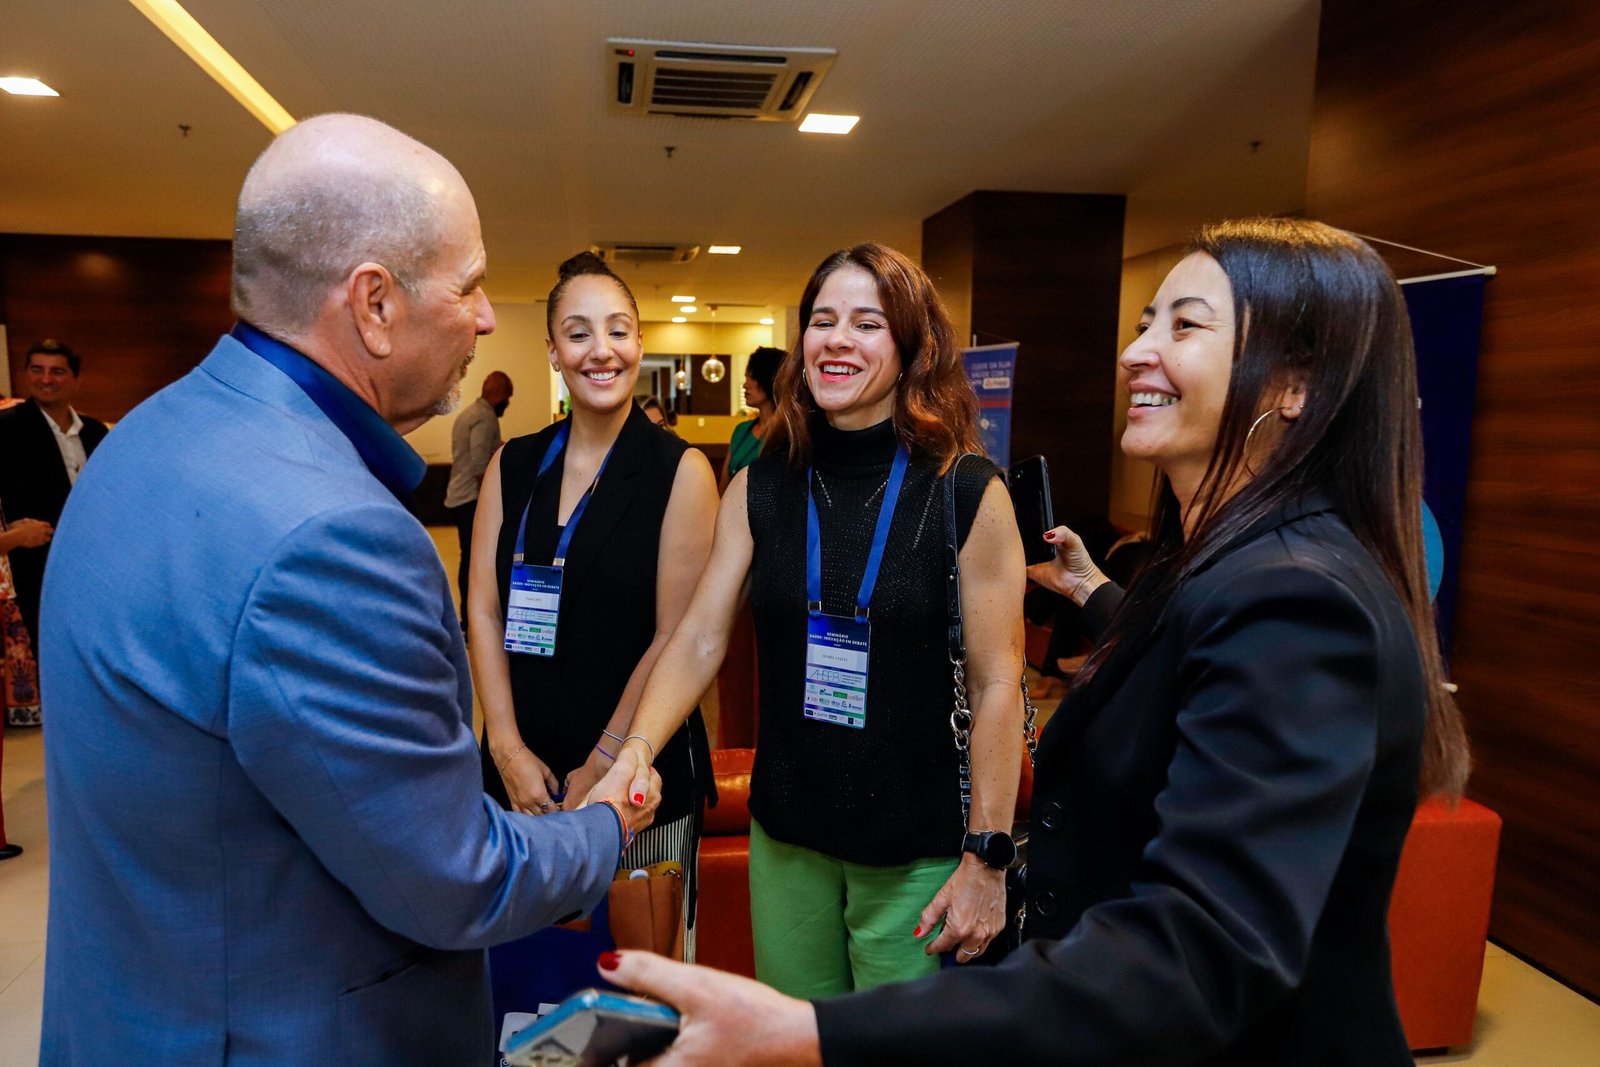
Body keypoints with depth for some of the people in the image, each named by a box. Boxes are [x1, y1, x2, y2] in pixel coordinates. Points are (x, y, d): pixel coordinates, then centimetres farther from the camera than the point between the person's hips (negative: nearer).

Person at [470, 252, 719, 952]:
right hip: (521, 766, 4)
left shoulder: (680, 470, -8)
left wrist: (600, 768, -8)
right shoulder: (512, 465, 5)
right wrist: (509, 749, -5)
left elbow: (674, 638, -10)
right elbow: (483, 610, 3)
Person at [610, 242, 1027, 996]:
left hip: (915, 849, -3)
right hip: (785, 833, 3)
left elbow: (997, 683, -10)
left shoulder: (970, 494, -12)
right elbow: (699, 639, -4)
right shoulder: (760, 488, -2)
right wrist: (638, 750, -20)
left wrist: (987, 858, -9)